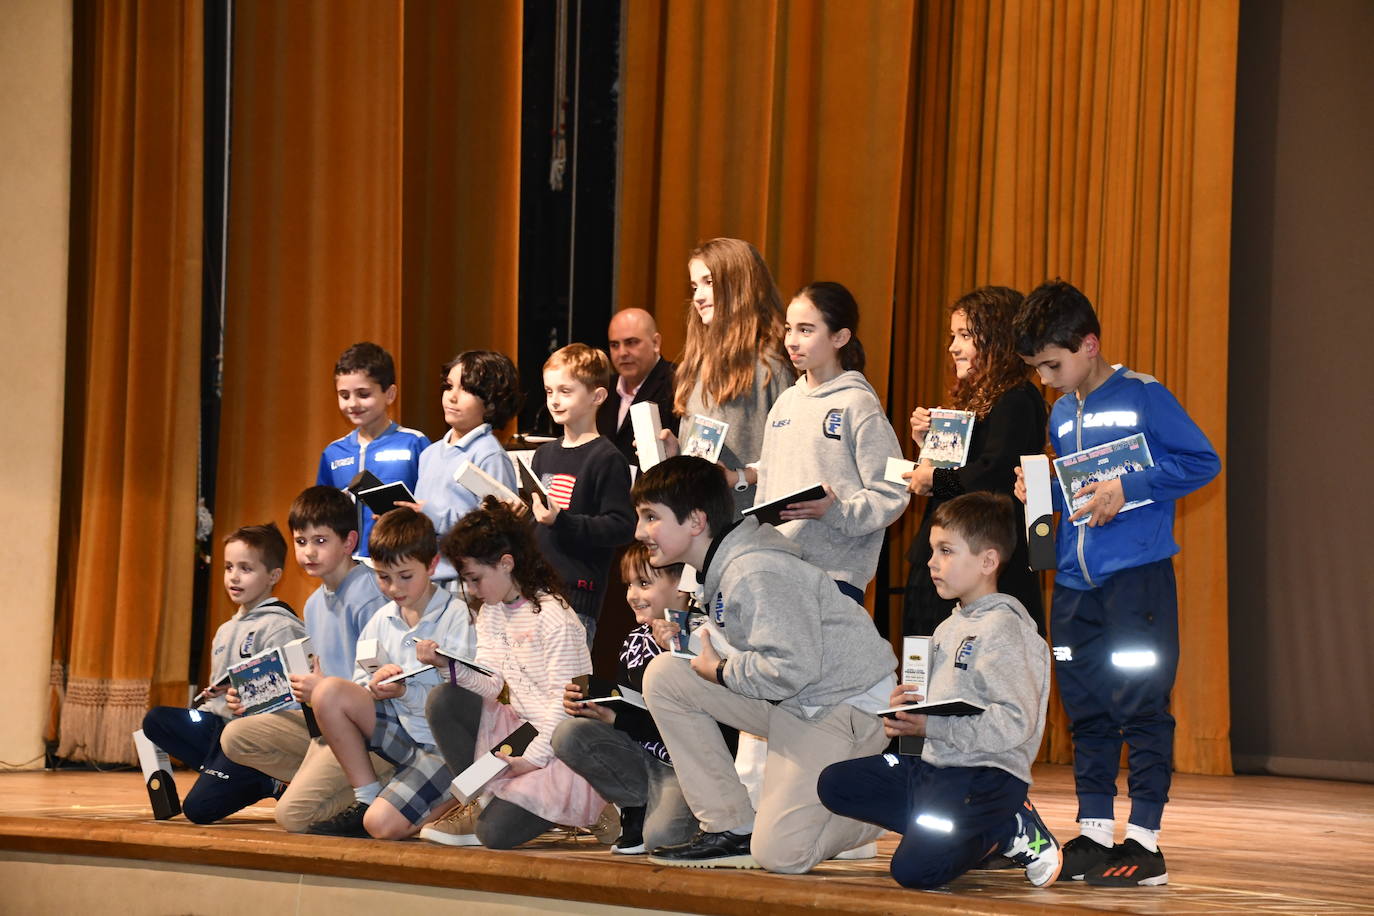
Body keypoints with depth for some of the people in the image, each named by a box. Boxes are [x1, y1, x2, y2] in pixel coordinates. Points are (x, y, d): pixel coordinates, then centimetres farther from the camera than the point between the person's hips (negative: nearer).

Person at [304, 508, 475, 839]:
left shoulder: (457, 616, -11)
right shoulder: (382, 620, 7)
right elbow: (361, 682, 8)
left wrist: (406, 692, -30)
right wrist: (375, 684, -16)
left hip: (444, 744, -7)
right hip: (400, 731, 7)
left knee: (383, 825, -25)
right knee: (328, 691, -16)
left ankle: (454, 799, 5)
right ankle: (365, 799, -5)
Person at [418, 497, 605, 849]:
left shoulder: (553, 616, -16)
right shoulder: (491, 613, 10)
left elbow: (565, 702, -18)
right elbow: (490, 684, 4)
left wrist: (533, 756, -20)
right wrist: (451, 666, -14)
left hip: (557, 741, -8)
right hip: (519, 726, 8)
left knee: (497, 831, -21)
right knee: (443, 701, -12)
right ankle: (481, 803, -3)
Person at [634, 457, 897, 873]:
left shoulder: (756, 573, -23)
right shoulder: (719, 568, 8)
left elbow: (793, 666, -29)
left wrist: (720, 671, -15)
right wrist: (700, 640, 0)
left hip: (845, 704, -10)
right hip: (790, 700, 10)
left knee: (779, 853, -17)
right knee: (663, 675, -1)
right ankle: (731, 830, 2)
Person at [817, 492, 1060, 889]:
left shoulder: (1003, 627, -13)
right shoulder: (949, 628, 17)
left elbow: (1015, 722, -23)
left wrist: (932, 726, -21)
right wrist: (910, 705, 2)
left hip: (988, 777, -10)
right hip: (934, 766, 10)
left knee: (915, 868, -26)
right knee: (834, 783, 4)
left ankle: (1011, 831, 2)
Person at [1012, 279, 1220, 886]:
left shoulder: (1143, 398, -7)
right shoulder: (1061, 414, 15)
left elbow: (1203, 461, -10)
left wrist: (1128, 488, -17)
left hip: (1137, 578, -7)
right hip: (1074, 583, 7)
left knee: (1141, 708, -6)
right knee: (1086, 711, 9)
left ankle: (1144, 840, -3)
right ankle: (1095, 831, 16)